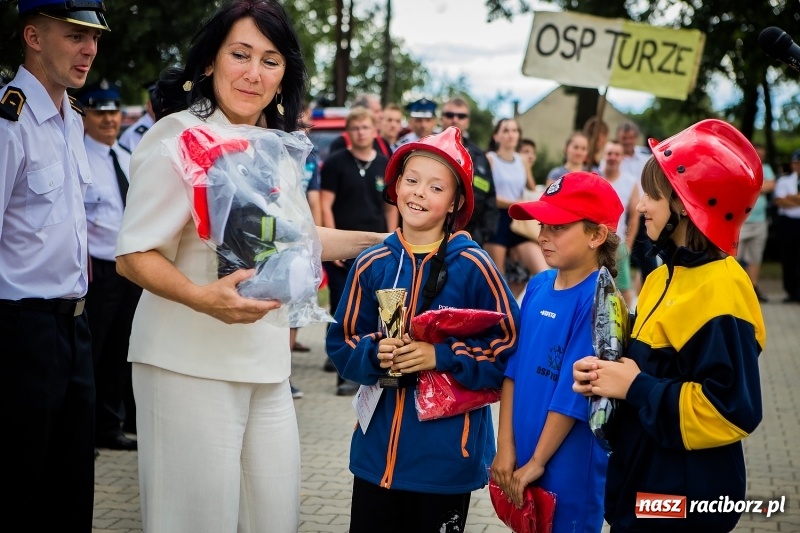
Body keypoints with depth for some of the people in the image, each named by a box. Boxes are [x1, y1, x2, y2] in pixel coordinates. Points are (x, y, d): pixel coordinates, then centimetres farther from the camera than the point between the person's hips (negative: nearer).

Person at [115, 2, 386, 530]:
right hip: (192, 362, -7)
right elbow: (135, 256, -14)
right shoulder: (180, 137, -11)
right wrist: (204, 298, -31)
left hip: (266, 363, 7)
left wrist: (381, 240, 29)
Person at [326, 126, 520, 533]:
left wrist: (442, 357, -18)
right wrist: (375, 354, -12)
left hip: (447, 457, -3)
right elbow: (342, 344, 9)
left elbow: (511, 347, -7)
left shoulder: (472, 267, -9)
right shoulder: (372, 264, 2)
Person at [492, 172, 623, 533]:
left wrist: (537, 461, -13)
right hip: (522, 456, 6)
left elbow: (574, 392, -18)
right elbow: (513, 367, 4)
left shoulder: (597, 300, -18)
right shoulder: (537, 287, 3)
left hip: (568, 466, -6)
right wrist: (506, 447, -1)